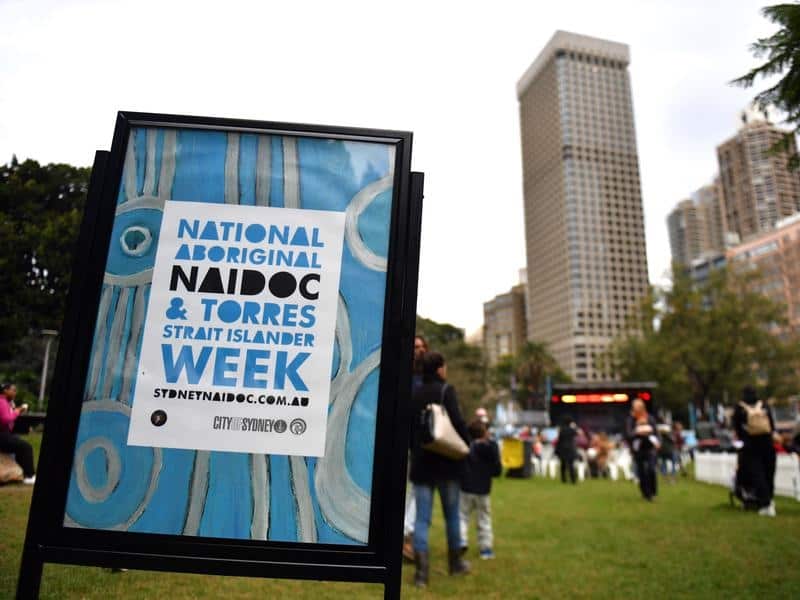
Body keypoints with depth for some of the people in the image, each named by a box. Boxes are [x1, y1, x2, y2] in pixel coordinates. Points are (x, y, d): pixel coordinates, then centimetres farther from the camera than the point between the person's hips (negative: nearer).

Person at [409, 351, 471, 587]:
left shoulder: (414, 394, 6)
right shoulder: (446, 390, -9)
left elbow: (408, 427, 9)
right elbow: (457, 422, -17)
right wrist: (467, 445, 0)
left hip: (421, 462, 3)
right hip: (446, 461, -3)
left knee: (421, 517, 4)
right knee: (452, 515, 14)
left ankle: (421, 570, -2)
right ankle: (456, 562, 29)